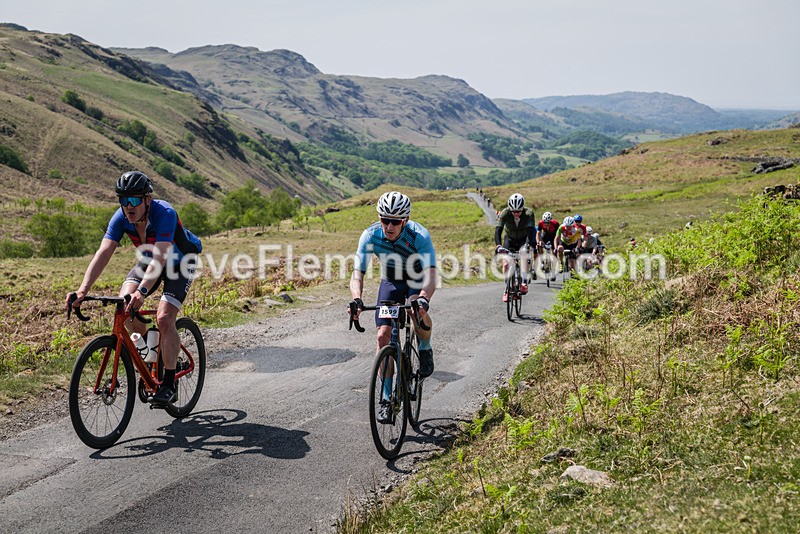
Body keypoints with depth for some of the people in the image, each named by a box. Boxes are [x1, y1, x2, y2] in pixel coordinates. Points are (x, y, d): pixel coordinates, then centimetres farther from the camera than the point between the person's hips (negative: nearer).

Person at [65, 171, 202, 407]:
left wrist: (142, 292, -61)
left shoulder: (165, 213, -36)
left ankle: (168, 385, -8)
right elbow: (103, 253, -29)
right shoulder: (121, 217, -21)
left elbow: (160, 257, -46)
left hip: (180, 262, -5)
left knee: (164, 318, -22)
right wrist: (82, 290, -43)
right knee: (123, 303, -19)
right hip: (149, 261, 5)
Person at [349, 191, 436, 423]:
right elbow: (357, 273, -29)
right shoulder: (370, 235, -26)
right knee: (383, 336, -11)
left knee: (417, 309, -36)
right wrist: (357, 300, -49)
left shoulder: (419, 236, -34)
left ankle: (425, 349, -3)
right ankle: (387, 398, 0)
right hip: (390, 281, 3)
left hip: (417, 279, -2)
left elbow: (431, 276, -42)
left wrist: (423, 300, -62)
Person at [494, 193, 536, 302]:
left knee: (524, 253, -33)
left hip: (524, 239, -1)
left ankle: (524, 283, -37)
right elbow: (498, 230, -36)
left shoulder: (529, 213, -30)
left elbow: (531, 230, -40)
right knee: (506, 264, -14)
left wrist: (528, 244, -56)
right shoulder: (505, 213, -28)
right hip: (510, 239, 2)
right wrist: (498, 245, -52)